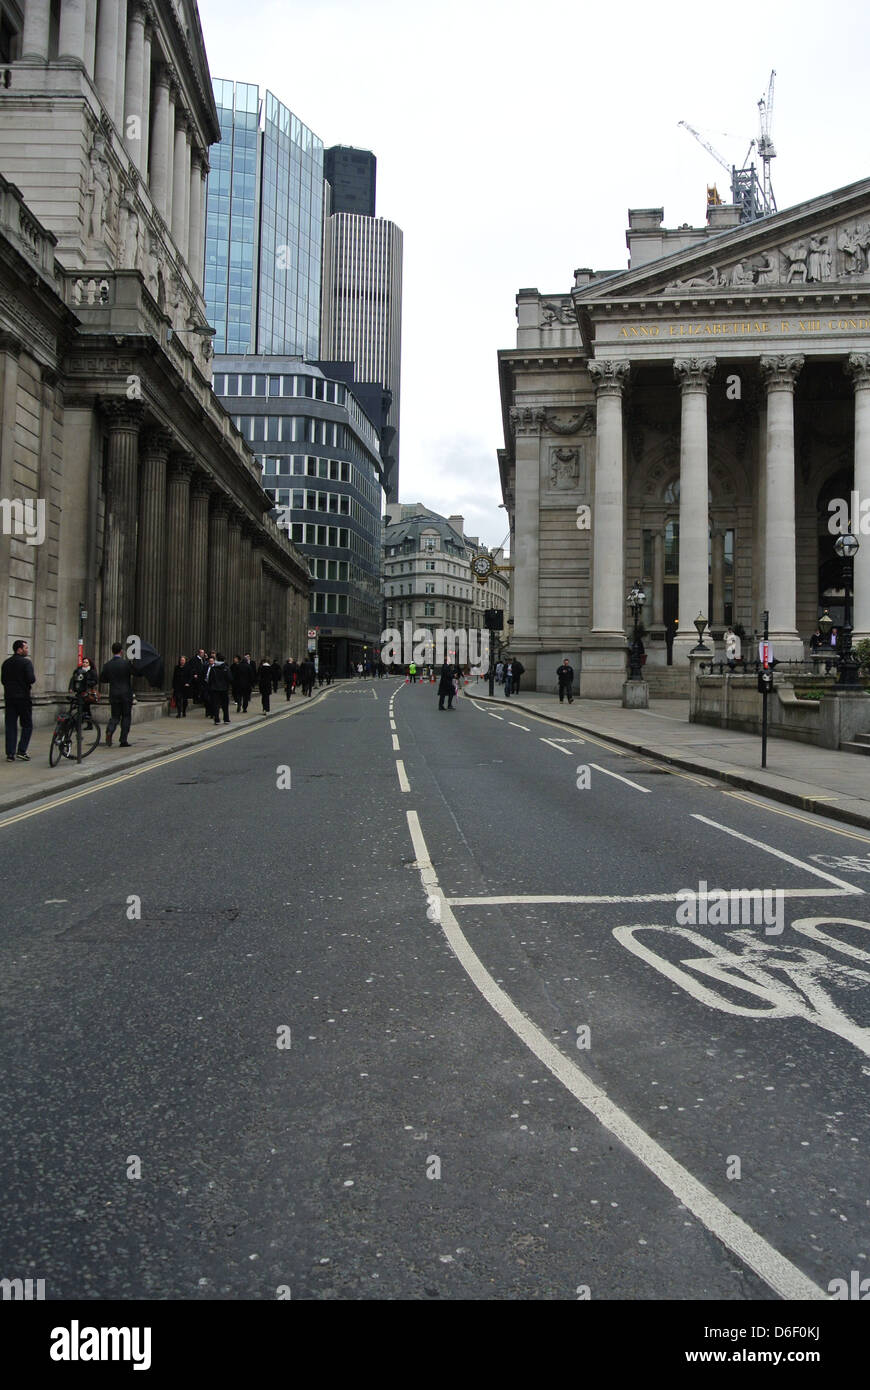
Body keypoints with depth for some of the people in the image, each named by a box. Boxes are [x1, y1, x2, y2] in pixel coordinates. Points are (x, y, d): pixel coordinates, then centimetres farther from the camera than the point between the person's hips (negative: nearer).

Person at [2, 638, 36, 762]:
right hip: (23, 697, -6)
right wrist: (33, 680, 2)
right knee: (27, 725, 4)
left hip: (9, 697, 6)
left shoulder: (6, 663, 10)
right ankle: (22, 751, -3)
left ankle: (10, 754, 5)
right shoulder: (26, 662, -10)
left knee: (10, 726, 7)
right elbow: (31, 679, -19)